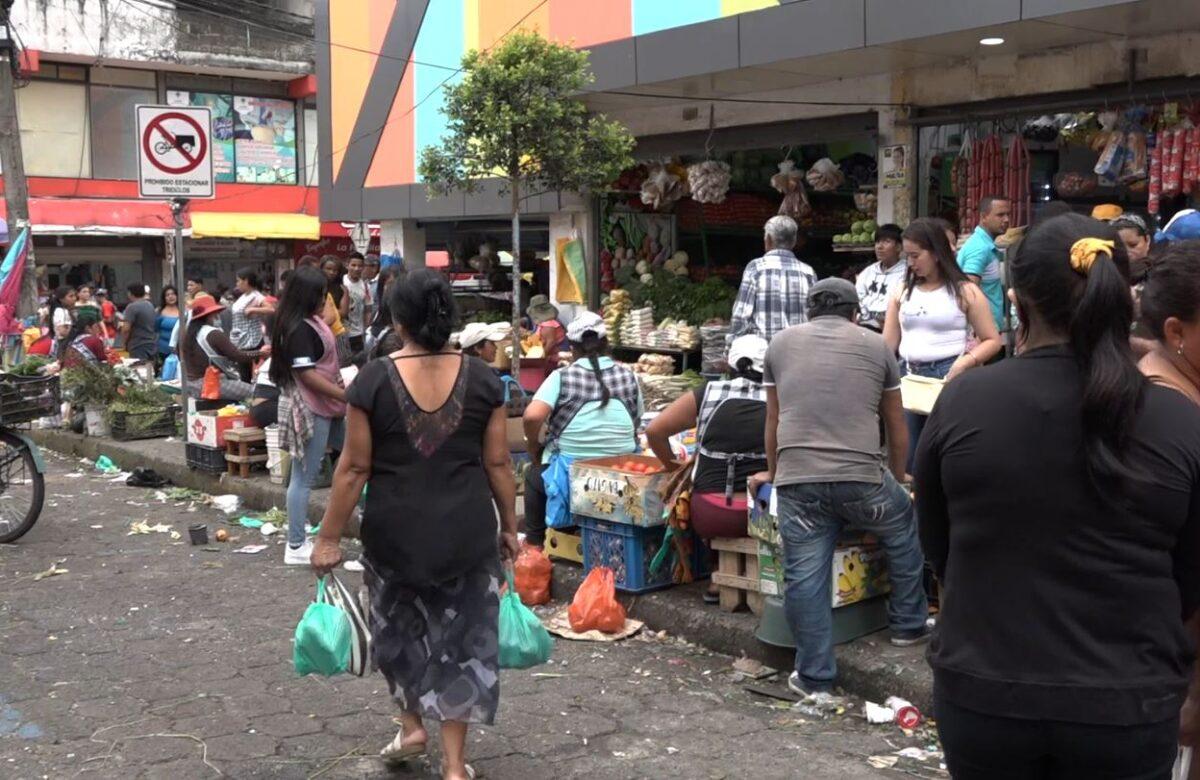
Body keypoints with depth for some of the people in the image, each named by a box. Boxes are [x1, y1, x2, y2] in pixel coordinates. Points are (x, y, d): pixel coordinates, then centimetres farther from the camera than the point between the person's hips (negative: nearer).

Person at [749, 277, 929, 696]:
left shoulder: (782, 343, 17)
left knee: (804, 577, 7)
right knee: (904, 529, 27)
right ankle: (908, 625, 37)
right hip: (861, 479, 0)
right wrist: (896, 480, 36)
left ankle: (815, 676, 14)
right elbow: (897, 430, 20)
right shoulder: (877, 346, 13)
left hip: (796, 480, 1)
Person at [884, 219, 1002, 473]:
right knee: (907, 459, 8)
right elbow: (887, 344, 10)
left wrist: (966, 362, -17)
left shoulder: (964, 291, -1)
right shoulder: (902, 292, 11)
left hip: (949, 378, -4)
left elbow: (993, 341, -1)